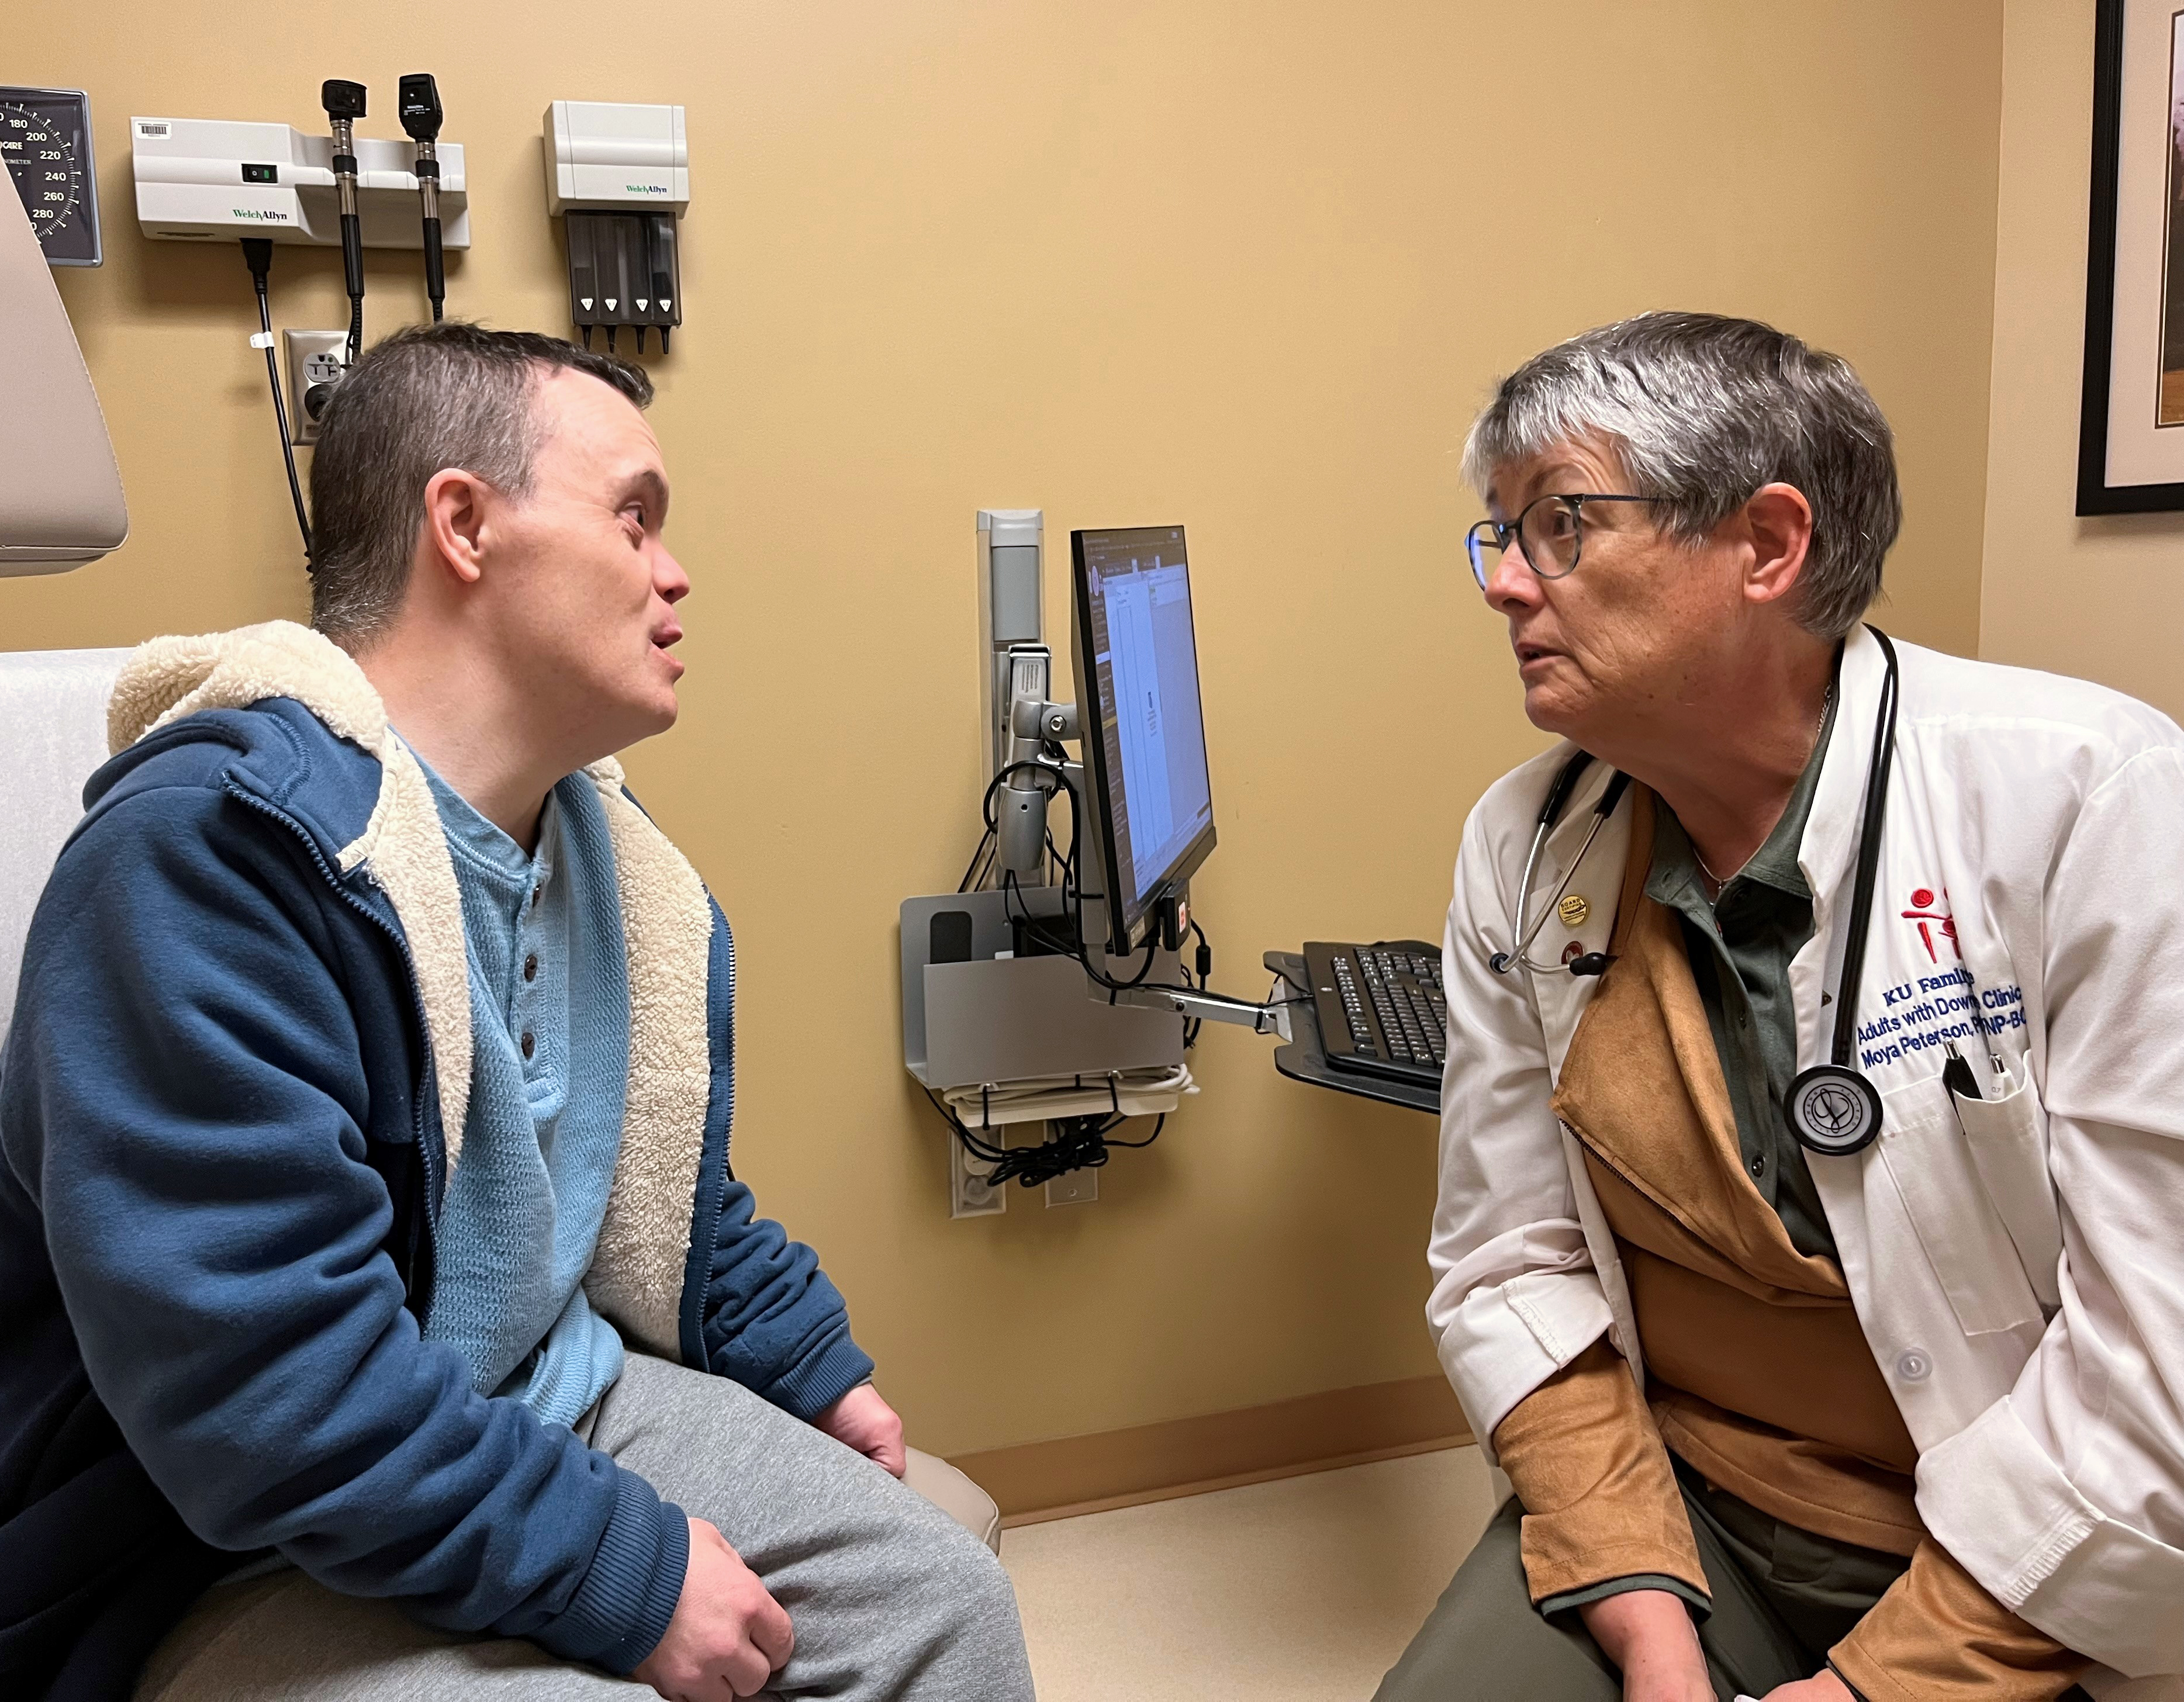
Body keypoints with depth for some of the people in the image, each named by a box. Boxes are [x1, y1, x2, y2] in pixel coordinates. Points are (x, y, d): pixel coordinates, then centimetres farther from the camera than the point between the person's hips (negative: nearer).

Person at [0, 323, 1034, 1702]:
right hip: (224, 1552, -7)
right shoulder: (216, 848, -25)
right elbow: (255, 1376, -30)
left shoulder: (627, 872, 5)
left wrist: (818, 1374, 14)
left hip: (561, 1405, 8)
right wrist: (624, 1572, -24)